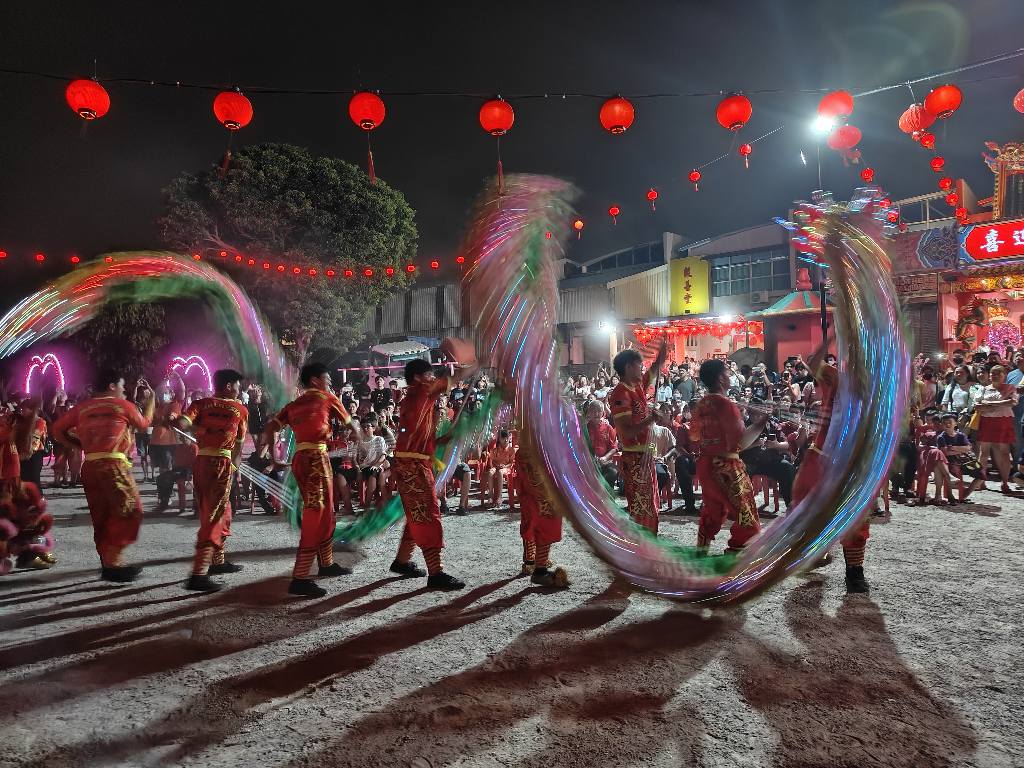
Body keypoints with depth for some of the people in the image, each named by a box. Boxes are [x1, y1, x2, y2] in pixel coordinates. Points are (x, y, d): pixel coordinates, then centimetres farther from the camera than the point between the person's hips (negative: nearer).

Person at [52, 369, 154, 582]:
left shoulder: (82, 407, 12)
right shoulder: (122, 405, -1)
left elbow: (58, 430, 15)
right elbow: (144, 422, 16)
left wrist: (81, 445, 18)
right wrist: (149, 399, 29)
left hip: (90, 465, 7)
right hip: (113, 464, -7)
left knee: (102, 516, 12)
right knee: (130, 510, -3)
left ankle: (108, 562, 18)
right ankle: (113, 562, -9)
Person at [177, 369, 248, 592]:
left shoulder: (201, 404, 9)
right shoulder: (240, 410, 4)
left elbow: (181, 424, -12)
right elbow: (239, 445, 11)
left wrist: (199, 429, 6)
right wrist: (235, 467, 23)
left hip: (200, 462, 5)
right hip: (222, 463, -5)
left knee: (222, 512, 21)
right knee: (213, 517, -4)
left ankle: (218, 561, 32)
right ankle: (198, 574, -12)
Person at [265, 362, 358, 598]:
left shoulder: (294, 405, 20)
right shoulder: (326, 397, 6)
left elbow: (270, 427, 12)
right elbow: (349, 422, 18)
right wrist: (360, 440, 36)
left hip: (300, 458, 7)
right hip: (316, 458, -7)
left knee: (324, 512, 19)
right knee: (315, 514, -10)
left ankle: (326, 563, 31)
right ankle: (300, 578, -15)